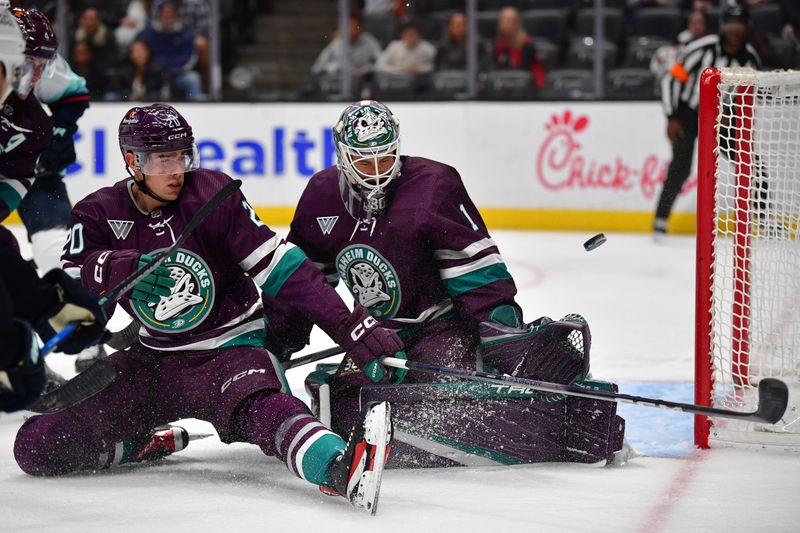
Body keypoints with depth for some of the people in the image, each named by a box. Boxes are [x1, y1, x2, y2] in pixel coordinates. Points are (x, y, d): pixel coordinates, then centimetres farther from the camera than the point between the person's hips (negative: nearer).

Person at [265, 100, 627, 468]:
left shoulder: (433, 185, -17)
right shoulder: (321, 196, 0)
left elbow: (478, 270, -19)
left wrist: (501, 331, -27)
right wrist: (277, 342, 10)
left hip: (441, 323, -6)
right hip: (376, 332, 6)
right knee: (346, 405, -14)